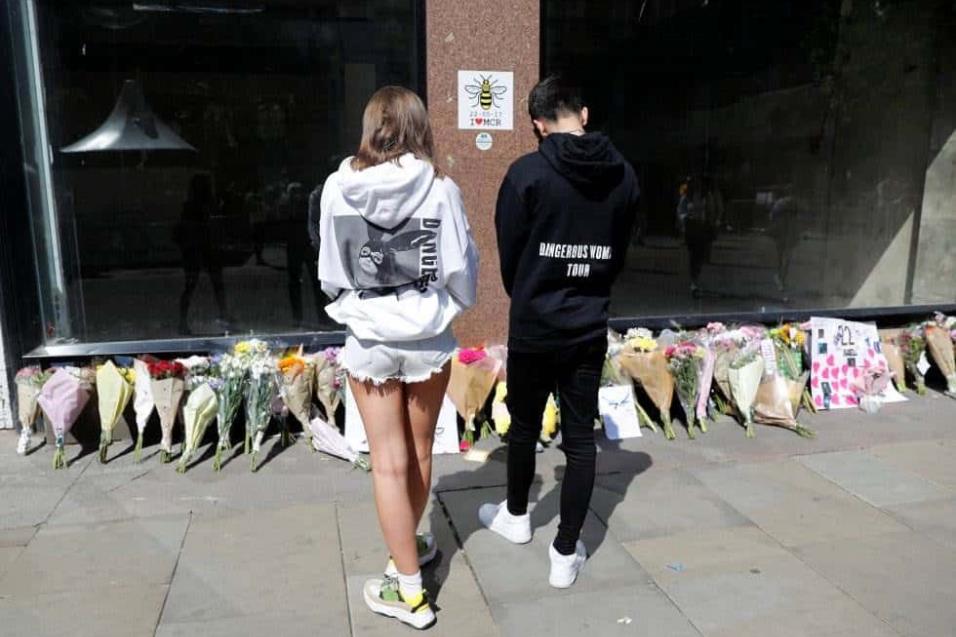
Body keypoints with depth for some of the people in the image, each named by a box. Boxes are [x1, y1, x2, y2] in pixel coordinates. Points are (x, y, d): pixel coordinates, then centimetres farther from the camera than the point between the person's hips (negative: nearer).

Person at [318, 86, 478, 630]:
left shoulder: (339, 188, -7)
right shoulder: (440, 188, -10)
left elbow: (330, 274, 1)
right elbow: (461, 272, -7)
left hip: (369, 340, 0)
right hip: (428, 337, 1)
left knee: (390, 462, 8)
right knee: (419, 451, 19)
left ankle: (409, 590, 17)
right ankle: (411, 547, 40)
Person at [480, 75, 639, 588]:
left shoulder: (527, 173, -12)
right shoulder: (623, 176, 0)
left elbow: (508, 255, -4)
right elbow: (620, 255, 9)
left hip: (534, 327, -2)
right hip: (590, 329, 3)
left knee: (524, 427, 17)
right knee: (580, 439, 8)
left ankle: (515, 517, 39)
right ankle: (566, 554, 16)